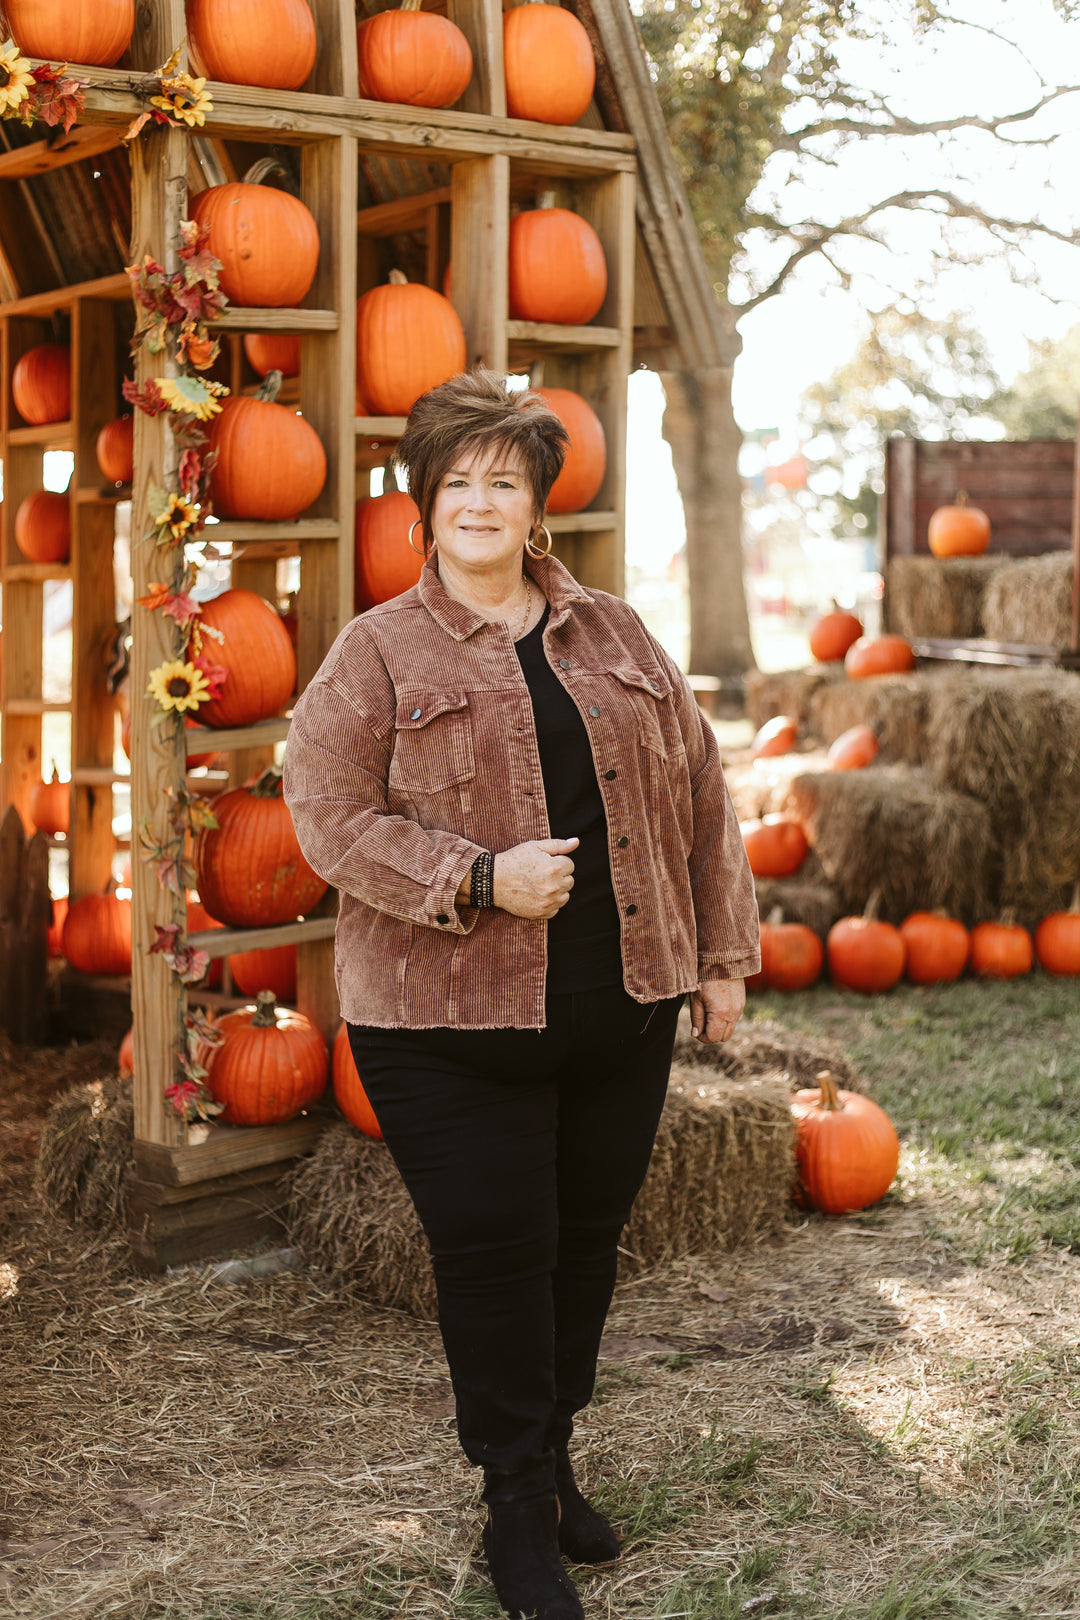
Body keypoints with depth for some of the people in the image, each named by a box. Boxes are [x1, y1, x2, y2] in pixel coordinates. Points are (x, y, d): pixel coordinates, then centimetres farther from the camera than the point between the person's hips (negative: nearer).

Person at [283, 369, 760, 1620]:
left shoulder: (615, 637, 11)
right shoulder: (376, 652, -1)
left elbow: (696, 792, 13)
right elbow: (327, 813, -9)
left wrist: (723, 953, 10)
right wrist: (481, 879, -19)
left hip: (620, 1011, 4)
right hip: (449, 1022, -4)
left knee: (586, 1240, 14)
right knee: (494, 1256, 0)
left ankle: (552, 1461, 35)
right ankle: (516, 1515, 16)